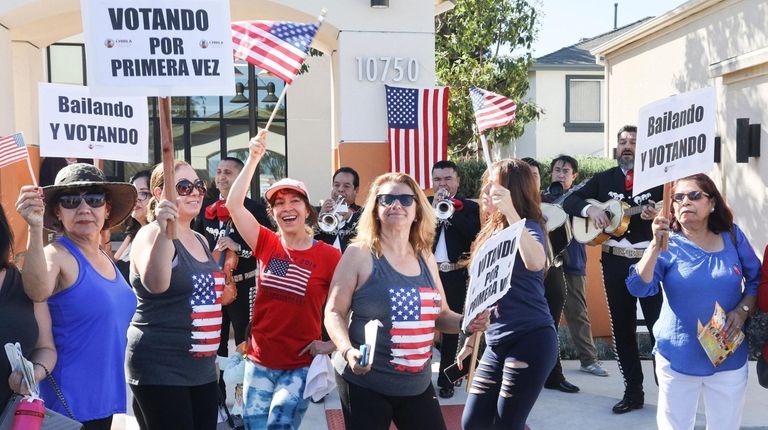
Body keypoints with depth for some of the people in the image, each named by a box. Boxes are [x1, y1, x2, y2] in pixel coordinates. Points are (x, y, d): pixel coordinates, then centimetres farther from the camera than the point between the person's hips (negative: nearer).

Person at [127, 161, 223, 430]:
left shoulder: (200, 240, 13)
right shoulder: (153, 234, -11)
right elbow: (155, 285, -33)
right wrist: (164, 230, -42)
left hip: (202, 368, 8)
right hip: (160, 368, -8)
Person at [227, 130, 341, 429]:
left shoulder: (329, 255, -8)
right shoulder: (267, 245, 0)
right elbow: (234, 205, -8)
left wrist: (333, 344, -8)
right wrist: (253, 159, -13)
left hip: (300, 365, -3)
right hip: (259, 362, 3)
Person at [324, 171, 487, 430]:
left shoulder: (426, 259, 8)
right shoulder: (360, 253, -8)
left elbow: (440, 315, 17)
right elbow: (334, 313, -8)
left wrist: (464, 322, -2)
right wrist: (348, 351, -24)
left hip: (418, 384, 5)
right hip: (366, 383, -5)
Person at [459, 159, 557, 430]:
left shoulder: (528, 227, -10)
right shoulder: (491, 230, 12)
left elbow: (535, 263, -35)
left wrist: (510, 211, -35)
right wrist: (471, 338, 21)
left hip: (530, 339, -8)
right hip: (497, 342, 8)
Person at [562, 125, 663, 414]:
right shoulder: (603, 179, 10)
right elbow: (570, 201, 6)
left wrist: (658, 216, -26)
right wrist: (589, 209, -13)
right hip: (614, 261, 3)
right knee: (622, 328, 8)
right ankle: (633, 391, 19)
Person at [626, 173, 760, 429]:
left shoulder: (732, 236, -2)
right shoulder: (669, 244, -9)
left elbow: (757, 278, 8)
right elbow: (638, 288, -21)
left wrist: (743, 310, -8)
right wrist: (656, 246, -32)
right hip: (678, 359, -2)